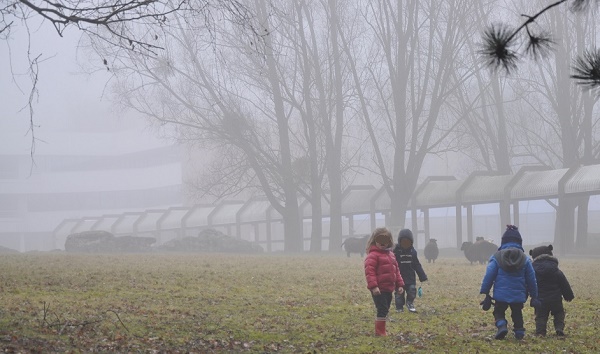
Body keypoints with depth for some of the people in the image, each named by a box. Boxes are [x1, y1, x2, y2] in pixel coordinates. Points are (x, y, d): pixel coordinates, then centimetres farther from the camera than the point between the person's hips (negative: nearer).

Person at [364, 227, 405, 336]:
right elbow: (369, 271, -19)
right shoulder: (373, 255, -11)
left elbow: (396, 270, 22)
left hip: (389, 289, 8)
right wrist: (373, 286, -26)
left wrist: (399, 284, 17)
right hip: (379, 290, -8)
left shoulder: (390, 255, 17)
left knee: (385, 310, 14)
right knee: (382, 310, -10)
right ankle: (380, 332, -3)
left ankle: (381, 330, 23)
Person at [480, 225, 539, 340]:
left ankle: (501, 325, -13)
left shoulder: (496, 257, -4)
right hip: (519, 295, 2)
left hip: (501, 295, -2)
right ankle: (519, 332, 17)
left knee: (499, 312, 14)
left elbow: (488, 276, -6)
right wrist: (534, 296, 17)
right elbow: (531, 280, 7)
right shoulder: (525, 259, 3)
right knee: (517, 314, 22)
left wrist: (485, 292, 1)